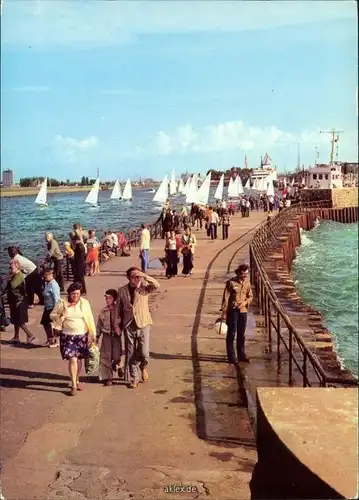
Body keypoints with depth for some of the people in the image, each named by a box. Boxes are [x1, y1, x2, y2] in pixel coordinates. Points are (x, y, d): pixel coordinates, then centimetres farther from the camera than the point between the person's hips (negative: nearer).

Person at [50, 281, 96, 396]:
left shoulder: (85, 303, -1)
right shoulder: (62, 303, -4)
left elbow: (90, 319, 3)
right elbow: (52, 315, 3)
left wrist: (93, 335, 2)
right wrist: (61, 316, -17)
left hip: (82, 336, 2)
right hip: (68, 336, -2)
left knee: (79, 359, 13)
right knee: (72, 359, -11)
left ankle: (77, 381, 33)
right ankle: (74, 385, -1)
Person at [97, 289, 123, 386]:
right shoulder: (103, 311, 3)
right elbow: (99, 324, 9)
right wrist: (97, 336, 8)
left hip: (116, 335, -2)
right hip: (106, 335, 2)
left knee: (116, 356, -3)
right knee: (105, 357, 0)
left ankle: (119, 366, 34)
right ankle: (107, 378, 8)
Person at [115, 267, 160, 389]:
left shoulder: (144, 288, -5)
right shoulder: (122, 290, 1)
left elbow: (156, 285, -25)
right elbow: (118, 308, 6)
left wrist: (145, 276, -33)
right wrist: (117, 324, 4)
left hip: (143, 325, -2)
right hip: (128, 326, 2)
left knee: (144, 353, -6)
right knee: (130, 354, 8)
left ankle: (143, 367, 27)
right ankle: (134, 378, 24)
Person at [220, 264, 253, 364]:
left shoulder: (247, 282, 4)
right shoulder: (231, 282, -11)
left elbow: (250, 296, 11)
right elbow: (226, 298, -9)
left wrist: (244, 302, -11)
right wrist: (224, 313, -11)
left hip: (243, 311, 5)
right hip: (232, 311, -5)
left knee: (241, 334, 13)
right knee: (231, 334, 2)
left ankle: (241, 355, 24)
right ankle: (231, 357, 9)